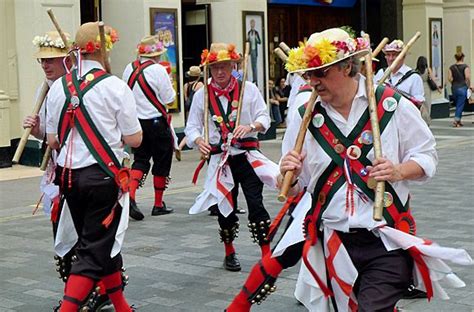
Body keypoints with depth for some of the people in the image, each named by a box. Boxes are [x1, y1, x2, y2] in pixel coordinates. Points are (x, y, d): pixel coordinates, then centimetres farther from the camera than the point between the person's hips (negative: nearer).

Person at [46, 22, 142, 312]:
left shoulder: (58, 87, 3)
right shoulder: (116, 87, -10)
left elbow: (52, 140, 7)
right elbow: (134, 139, -8)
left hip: (69, 176, 6)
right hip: (104, 176, -6)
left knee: (103, 244, 20)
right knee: (95, 251, 1)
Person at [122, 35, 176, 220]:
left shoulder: (129, 68, 2)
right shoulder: (158, 70, -15)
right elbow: (169, 98, -12)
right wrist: (169, 85, 5)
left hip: (136, 121, 5)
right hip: (157, 123, -5)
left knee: (140, 159, 11)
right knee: (161, 162, 8)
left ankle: (130, 195, -10)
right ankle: (158, 204, 15)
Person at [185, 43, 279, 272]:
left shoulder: (248, 89, 0)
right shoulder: (202, 95, 2)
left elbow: (264, 118, -3)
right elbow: (192, 127, 2)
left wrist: (250, 127, -24)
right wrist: (198, 141, -20)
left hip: (247, 156, -1)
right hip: (219, 159, 1)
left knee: (256, 204, -10)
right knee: (226, 207, 11)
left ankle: (267, 255, -2)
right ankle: (229, 253, 31)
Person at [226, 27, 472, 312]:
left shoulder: (392, 105, -6)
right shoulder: (306, 117, 1)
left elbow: (426, 156, 3)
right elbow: (293, 190, 7)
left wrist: (398, 172, -17)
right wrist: (288, 176, -16)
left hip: (387, 242, -3)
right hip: (333, 241, 3)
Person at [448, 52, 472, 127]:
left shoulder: (451, 67, 6)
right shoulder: (465, 67, -6)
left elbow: (449, 78, -1)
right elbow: (467, 77, -15)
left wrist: (454, 83, 12)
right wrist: (468, 86, -3)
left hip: (454, 88, 5)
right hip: (462, 88, -5)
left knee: (458, 105, 15)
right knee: (460, 105, -1)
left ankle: (458, 121, 17)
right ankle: (456, 120, -8)